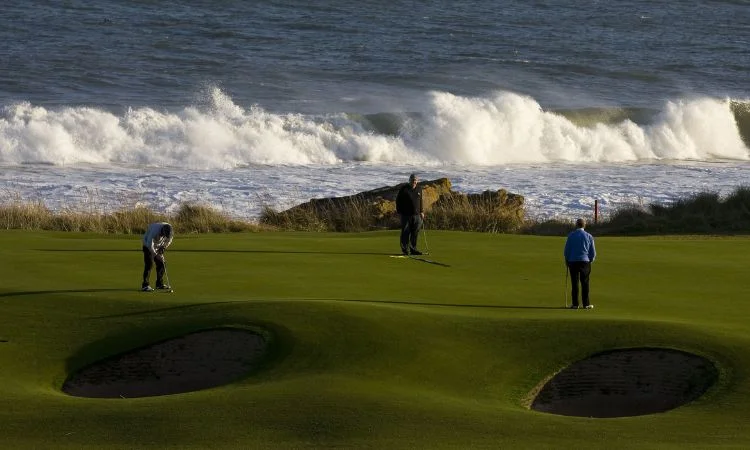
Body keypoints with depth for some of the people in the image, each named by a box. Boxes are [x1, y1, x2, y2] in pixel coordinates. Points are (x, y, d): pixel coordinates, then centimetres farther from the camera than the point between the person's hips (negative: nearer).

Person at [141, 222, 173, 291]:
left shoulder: (169, 230, -17)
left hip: (158, 247, 6)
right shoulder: (155, 230, -37)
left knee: (161, 264, 2)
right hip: (148, 246, -6)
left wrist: (163, 247, -9)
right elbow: (149, 245, -35)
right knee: (149, 264, -16)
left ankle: (160, 284, 12)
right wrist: (156, 255, -34)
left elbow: (169, 240, 5)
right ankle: (145, 285, -17)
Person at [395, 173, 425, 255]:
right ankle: (405, 249, 1)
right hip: (406, 214, -4)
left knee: (415, 233, 4)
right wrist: (399, 211, -4)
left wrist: (421, 212, 16)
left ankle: (413, 249, 11)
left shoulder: (419, 189, 11)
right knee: (405, 232, -4)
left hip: (416, 215, 4)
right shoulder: (404, 189, -3)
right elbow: (398, 200, 1)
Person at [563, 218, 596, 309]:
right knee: (585, 283, 4)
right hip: (585, 261, 0)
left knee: (574, 283, 2)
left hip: (573, 262, 0)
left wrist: (567, 261, 16)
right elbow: (593, 253, 4)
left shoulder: (571, 235, -2)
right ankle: (586, 304, 2)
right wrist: (590, 260, 22)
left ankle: (575, 304, 1)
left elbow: (566, 250, 0)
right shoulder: (589, 236, 1)